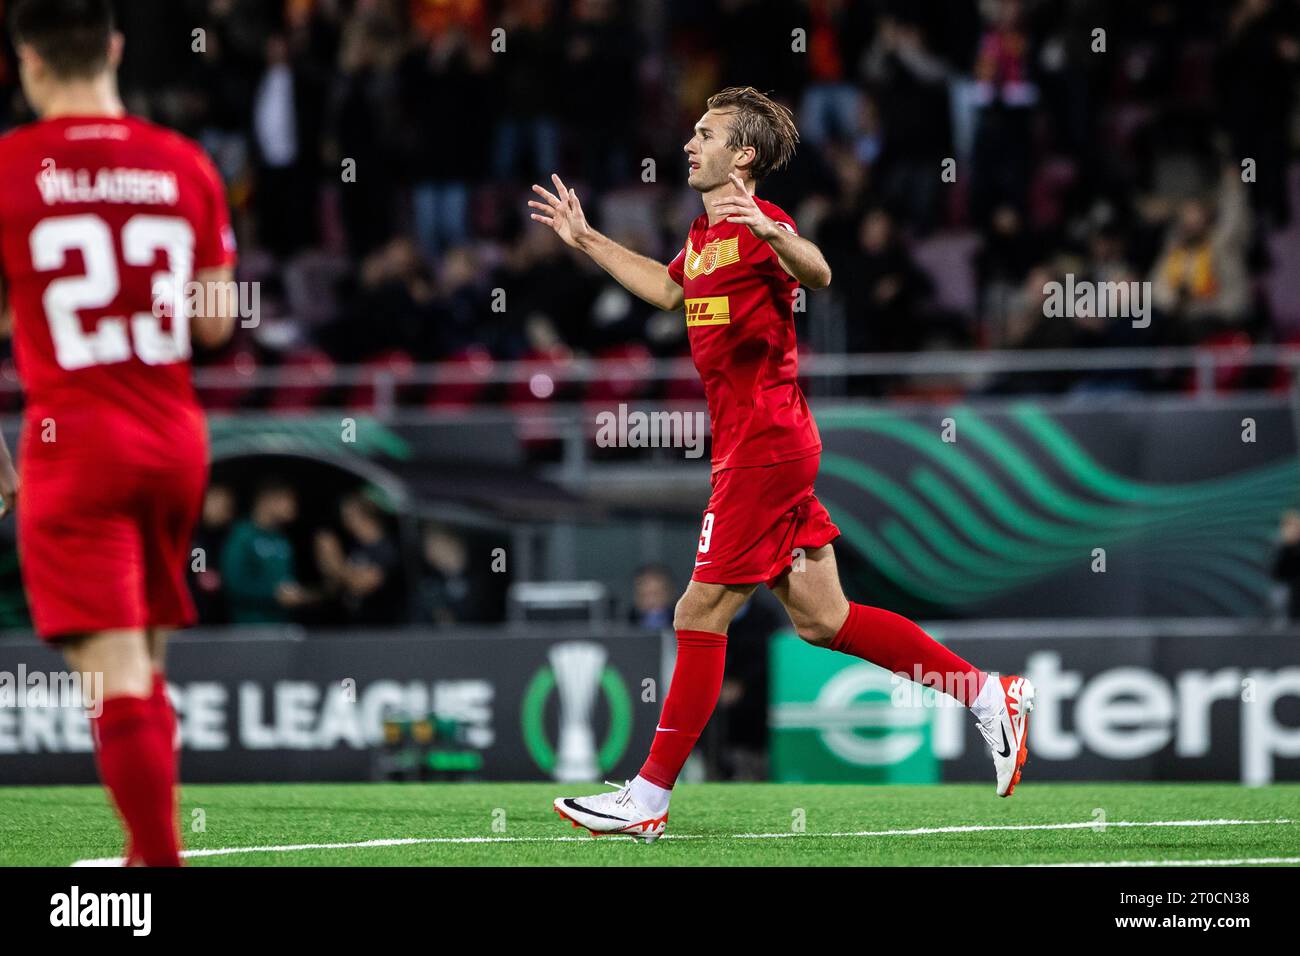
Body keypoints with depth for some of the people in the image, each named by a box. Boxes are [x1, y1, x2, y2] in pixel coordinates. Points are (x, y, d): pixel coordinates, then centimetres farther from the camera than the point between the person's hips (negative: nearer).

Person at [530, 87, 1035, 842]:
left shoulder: (756, 225, -13)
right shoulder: (705, 234, 16)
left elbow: (818, 274, -33)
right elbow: (668, 289, 36)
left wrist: (771, 234, -52)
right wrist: (586, 240, 38)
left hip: (765, 446, -9)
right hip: (752, 445, 9)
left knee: (702, 613, -5)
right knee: (820, 619, 9)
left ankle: (649, 799, 0)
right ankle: (992, 696, 15)